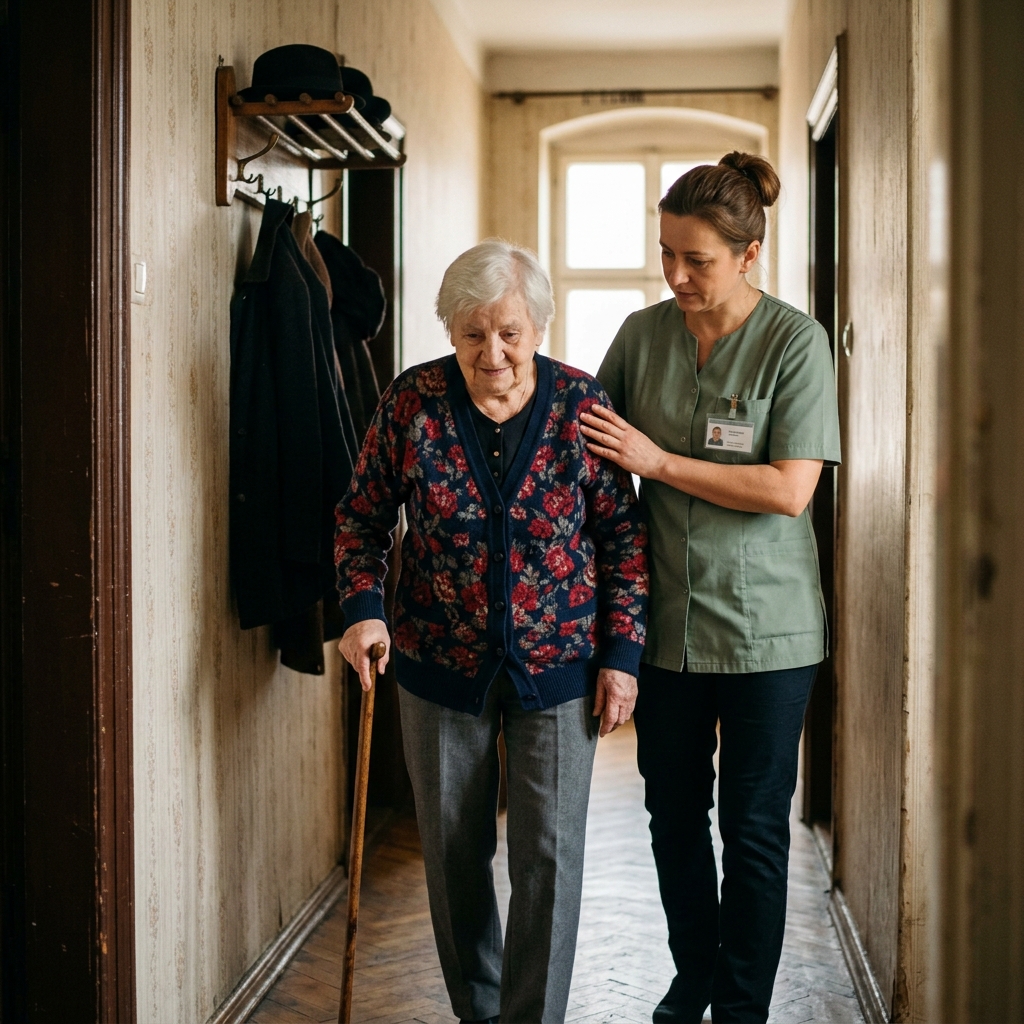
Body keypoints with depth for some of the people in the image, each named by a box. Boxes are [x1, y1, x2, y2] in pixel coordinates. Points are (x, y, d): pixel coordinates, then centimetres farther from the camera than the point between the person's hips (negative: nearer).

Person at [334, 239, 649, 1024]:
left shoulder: (582, 403, -8)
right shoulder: (412, 402, -7)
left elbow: (624, 532, -1)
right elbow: (362, 517, 1)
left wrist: (622, 650, -4)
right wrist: (363, 605, -15)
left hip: (558, 667, -1)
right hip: (441, 665, 1)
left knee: (550, 856, 0)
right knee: (454, 853, 13)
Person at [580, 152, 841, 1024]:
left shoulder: (795, 342, -10)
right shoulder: (642, 335, 2)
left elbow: (789, 490, -18)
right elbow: (595, 448, 14)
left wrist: (658, 461, -18)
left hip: (764, 627, -4)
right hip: (666, 617, 4)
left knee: (754, 828, 7)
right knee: (674, 812, 16)